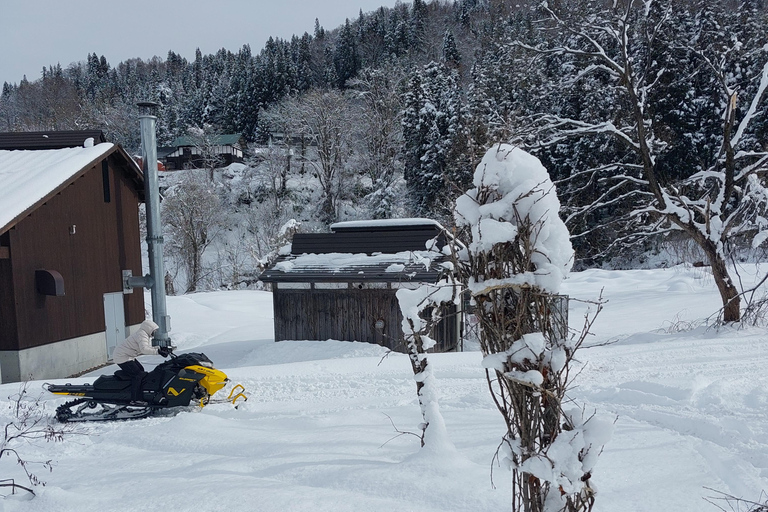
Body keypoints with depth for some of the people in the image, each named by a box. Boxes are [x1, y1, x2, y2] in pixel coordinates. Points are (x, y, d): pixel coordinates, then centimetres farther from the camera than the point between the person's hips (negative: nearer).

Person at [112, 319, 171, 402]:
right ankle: (135, 399, -14)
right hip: (122, 358, -11)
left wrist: (160, 348, 0)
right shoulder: (142, 334, -21)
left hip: (127, 356, 11)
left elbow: (149, 348, 14)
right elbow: (144, 349, -36)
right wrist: (158, 352, -39)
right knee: (137, 374, -15)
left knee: (141, 370, 15)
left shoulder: (146, 335, 11)